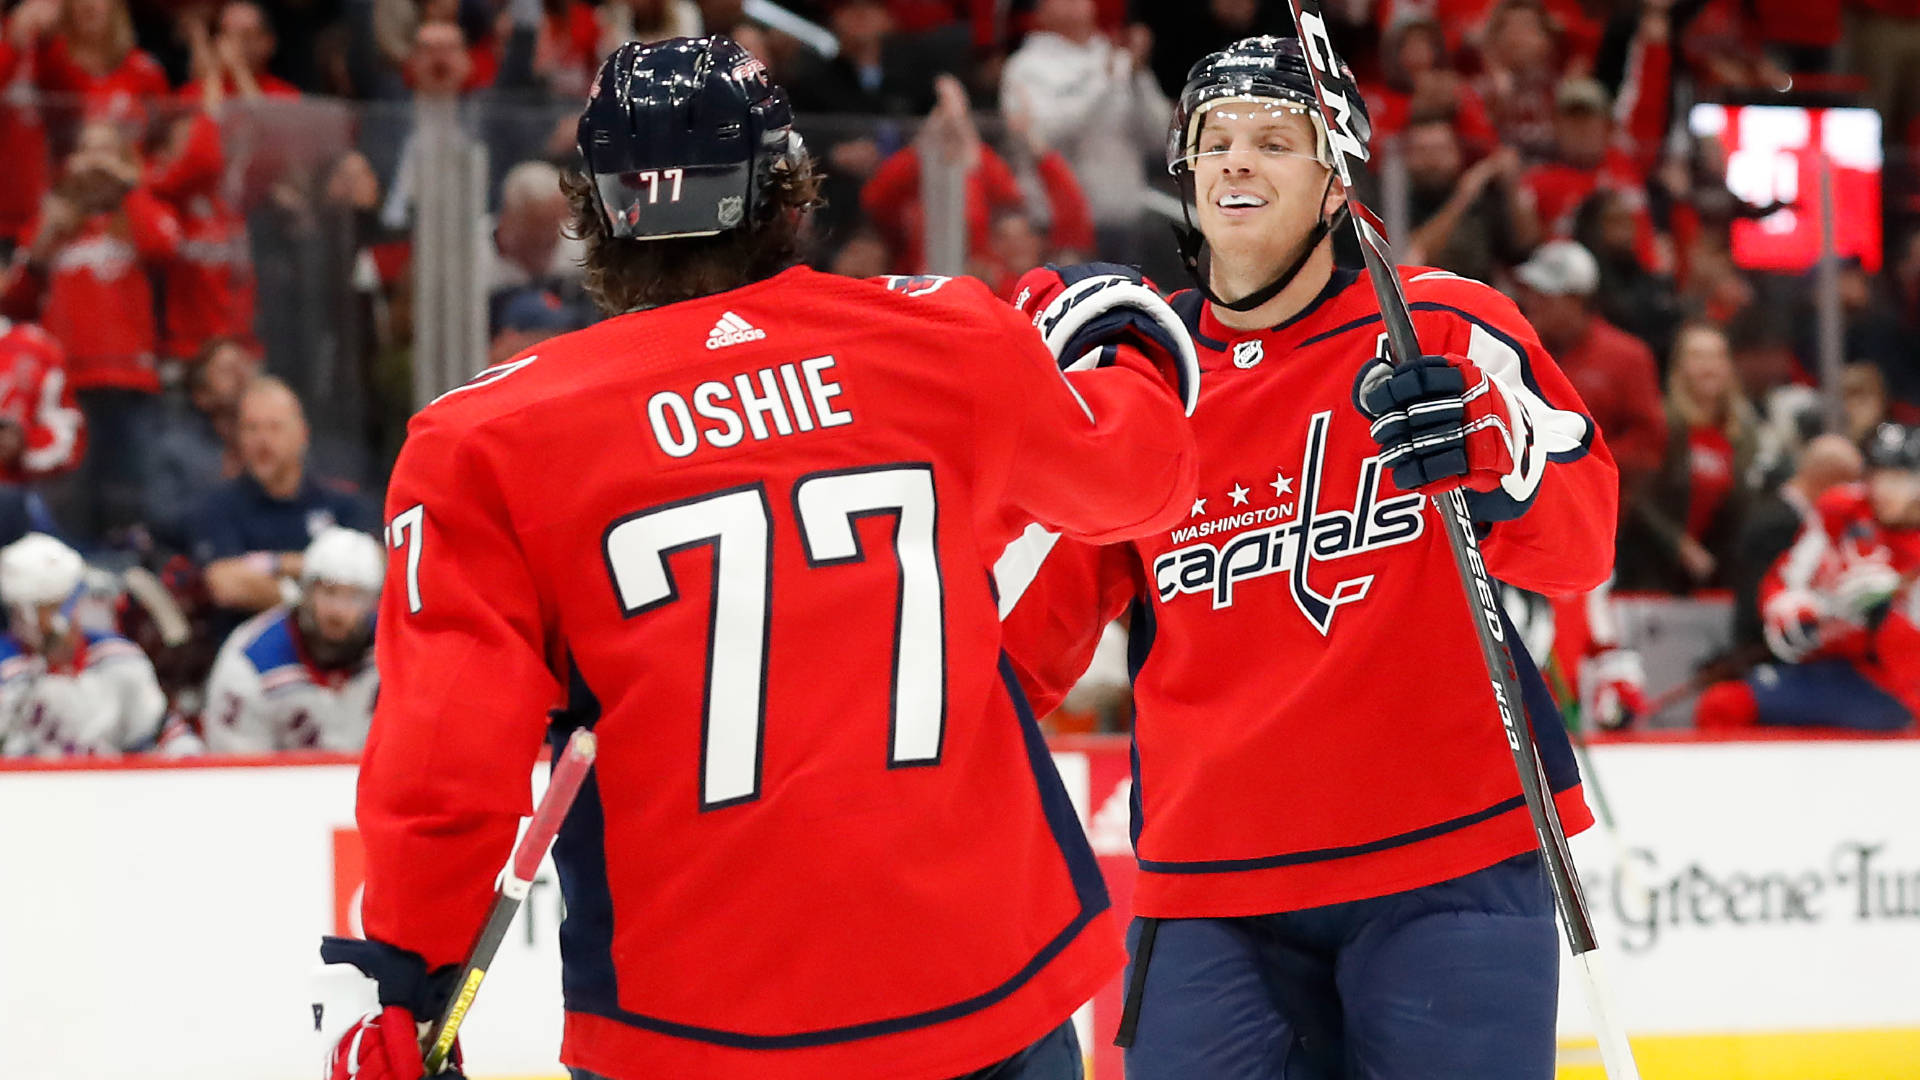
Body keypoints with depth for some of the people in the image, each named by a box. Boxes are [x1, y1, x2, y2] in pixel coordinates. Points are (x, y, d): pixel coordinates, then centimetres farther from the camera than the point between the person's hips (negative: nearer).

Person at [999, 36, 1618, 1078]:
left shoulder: (1445, 329, 0)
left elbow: (1580, 545, -8)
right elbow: (1031, 631, 12)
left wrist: (1479, 465, -27)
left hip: (1449, 864, -2)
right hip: (1210, 892, 2)